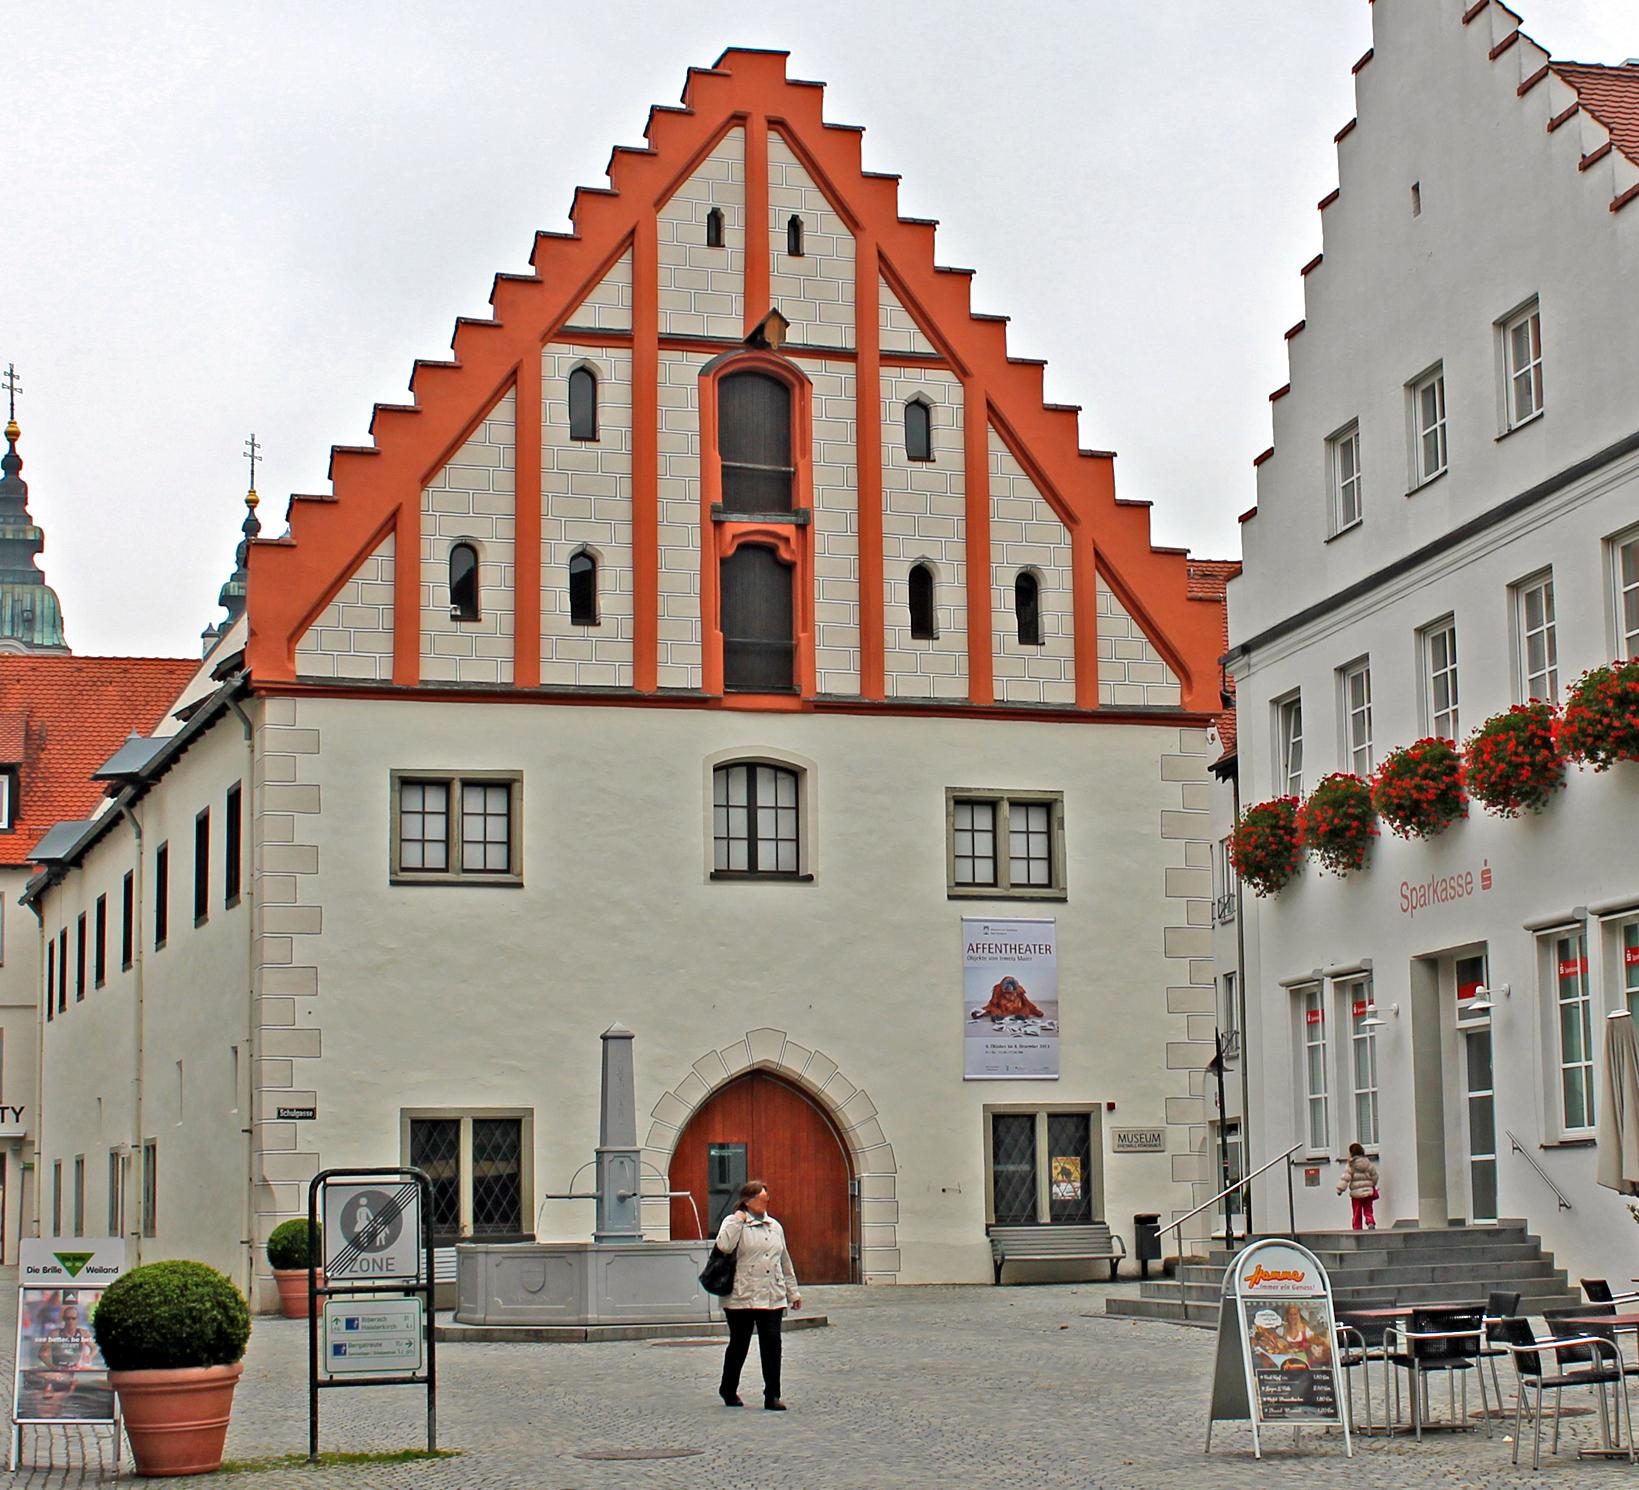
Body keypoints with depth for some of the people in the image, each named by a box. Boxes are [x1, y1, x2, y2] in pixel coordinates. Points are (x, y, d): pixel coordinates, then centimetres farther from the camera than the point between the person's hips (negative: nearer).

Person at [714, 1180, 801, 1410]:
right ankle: (729, 1390, 24)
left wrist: (792, 1292, 23)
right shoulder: (734, 1222, -2)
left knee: (772, 1343, -4)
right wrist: (738, 1220, -15)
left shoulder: (775, 1226, 17)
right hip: (741, 1298, -5)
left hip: (773, 1298, 5)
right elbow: (724, 1246, -23)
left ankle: (772, 1395, 1)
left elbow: (785, 1261, 23)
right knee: (739, 1344, 5)